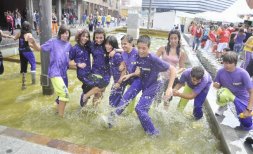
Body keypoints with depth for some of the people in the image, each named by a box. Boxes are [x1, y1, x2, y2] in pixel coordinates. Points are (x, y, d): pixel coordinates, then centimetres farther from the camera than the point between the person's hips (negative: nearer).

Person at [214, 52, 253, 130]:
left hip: (242, 99, -3)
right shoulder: (220, 71, -19)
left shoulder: (242, 73, -28)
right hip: (227, 95, 3)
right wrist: (216, 85, -29)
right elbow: (218, 86, -4)